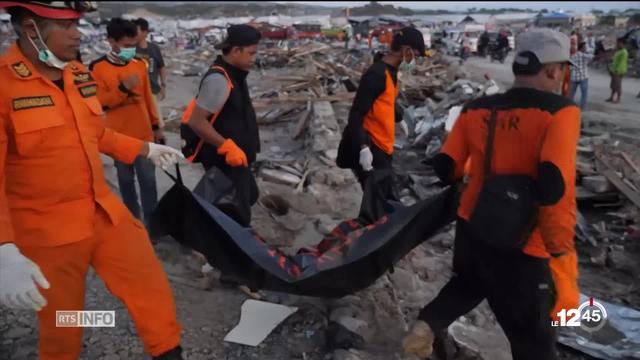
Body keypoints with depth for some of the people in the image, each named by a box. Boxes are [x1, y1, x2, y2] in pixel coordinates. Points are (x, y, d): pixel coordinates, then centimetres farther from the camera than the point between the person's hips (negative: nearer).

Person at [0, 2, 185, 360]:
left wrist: (146, 149, 22)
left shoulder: (80, 74, 3)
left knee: (152, 289, 12)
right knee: (62, 328, 13)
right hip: (50, 232, -6)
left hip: (105, 212, 6)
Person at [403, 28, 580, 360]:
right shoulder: (560, 111, -15)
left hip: (470, 230, 5)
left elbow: (444, 168, -1)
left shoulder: (476, 109, -2)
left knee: (470, 283, 36)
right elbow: (554, 186, -26)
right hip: (521, 250, -5)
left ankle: (428, 323, 15)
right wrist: (560, 250, -14)